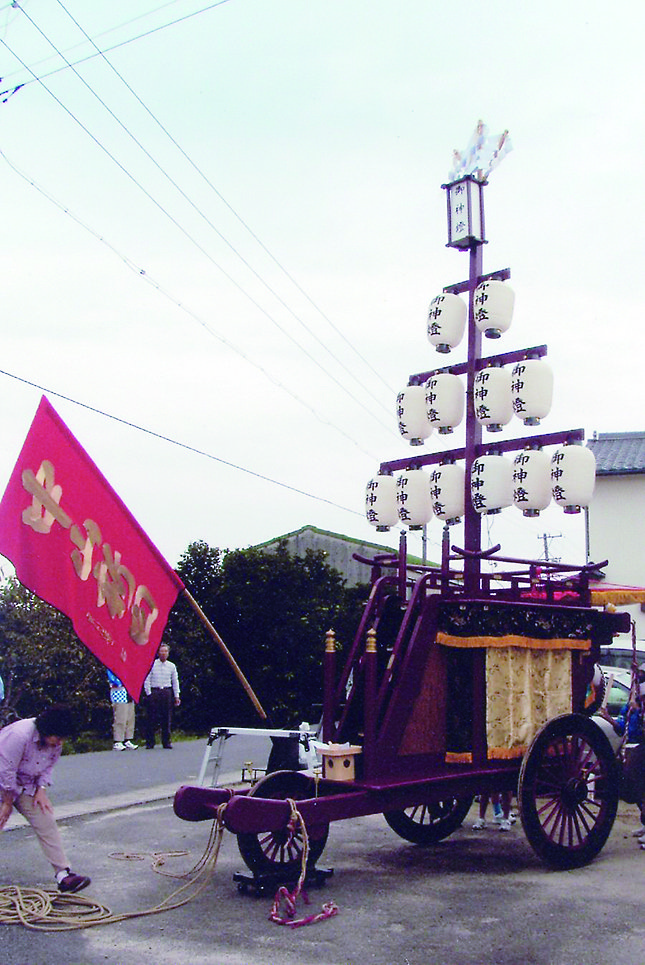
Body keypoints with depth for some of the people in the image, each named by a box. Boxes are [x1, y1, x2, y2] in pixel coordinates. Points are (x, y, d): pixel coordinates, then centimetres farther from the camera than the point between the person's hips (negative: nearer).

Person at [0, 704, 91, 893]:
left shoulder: (55, 742, -11)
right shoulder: (19, 735, -33)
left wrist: (41, 789, -9)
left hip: (26, 785, 5)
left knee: (46, 823, -6)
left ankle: (63, 874, -10)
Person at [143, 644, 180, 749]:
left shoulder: (171, 666, 10)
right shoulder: (151, 664, 2)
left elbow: (175, 682, 14)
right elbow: (146, 680, 2)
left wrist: (176, 696, 9)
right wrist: (148, 693, -6)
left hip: (167, 693, 2)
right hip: (154, 692, -2)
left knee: (166, 719, 2)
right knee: (151, 718, -4)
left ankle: (167, 742, 9)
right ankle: (149, 742, 3)